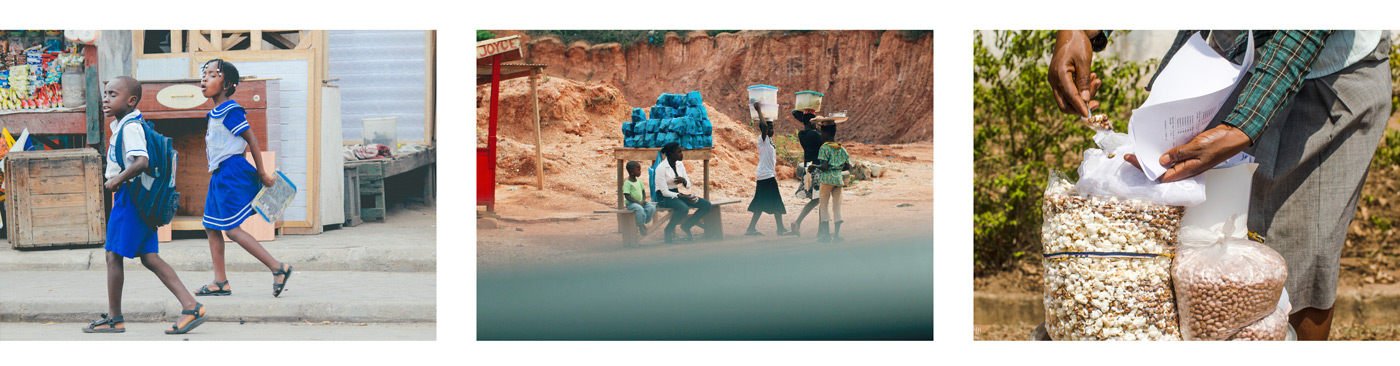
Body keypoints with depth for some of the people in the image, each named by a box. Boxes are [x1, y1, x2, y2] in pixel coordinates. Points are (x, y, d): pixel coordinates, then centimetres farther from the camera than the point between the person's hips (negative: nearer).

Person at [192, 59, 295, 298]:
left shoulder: (230, 111, -14)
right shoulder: (216, 113, 15)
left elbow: (251, 140, -15)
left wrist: (262, 175, -14)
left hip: (232, 174, -10)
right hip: (220, 176, 10)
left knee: (232, 229, -11)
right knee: (211, 227, 10)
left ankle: (278, 268, -10)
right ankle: (220, 282, 14)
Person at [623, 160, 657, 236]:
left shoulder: (639, 181, 11)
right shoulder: (627, 183, -12)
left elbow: (643, 191, 17)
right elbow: (627, 196, -18)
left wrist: (644, 200, -4)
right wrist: (638, 202, -23)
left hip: (640, 202, 7)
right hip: (631, 203, -7)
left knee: (652, 207, -16)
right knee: (640, 209, -37)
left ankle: (643, 223, -5)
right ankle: (641, 226, -21)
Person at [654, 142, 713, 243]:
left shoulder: (680, 164, 6)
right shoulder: (661, 168, -16)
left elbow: (688, 184, 12)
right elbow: (665, 192, -20)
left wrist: (684, 180, -13)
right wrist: (683, 197, -26)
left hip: (676, 194, 7)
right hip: (664, 197, -7)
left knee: (706, 205, -9)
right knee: (683, 208, -39)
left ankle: (686, 226, 2)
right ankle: (668, 231, -15)